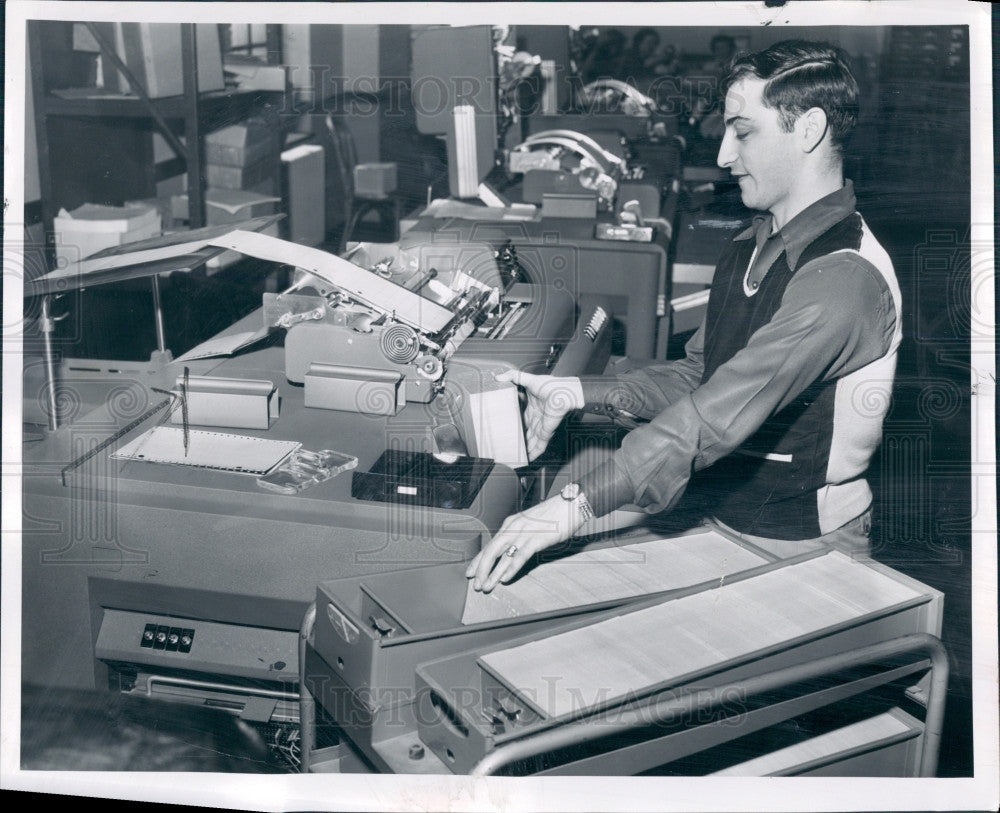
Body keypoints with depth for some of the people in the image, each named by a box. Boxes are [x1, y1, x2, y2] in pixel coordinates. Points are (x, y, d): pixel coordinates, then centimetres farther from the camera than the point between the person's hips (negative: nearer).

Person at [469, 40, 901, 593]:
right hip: (726, 523, 7)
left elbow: (721, 413, -31)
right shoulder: (747, 250, 10)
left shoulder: (843, 278, -22)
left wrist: (578, 506, -35)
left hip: (802, 553, -7)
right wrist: (575, 394, -1)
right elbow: (693, 377, 13)